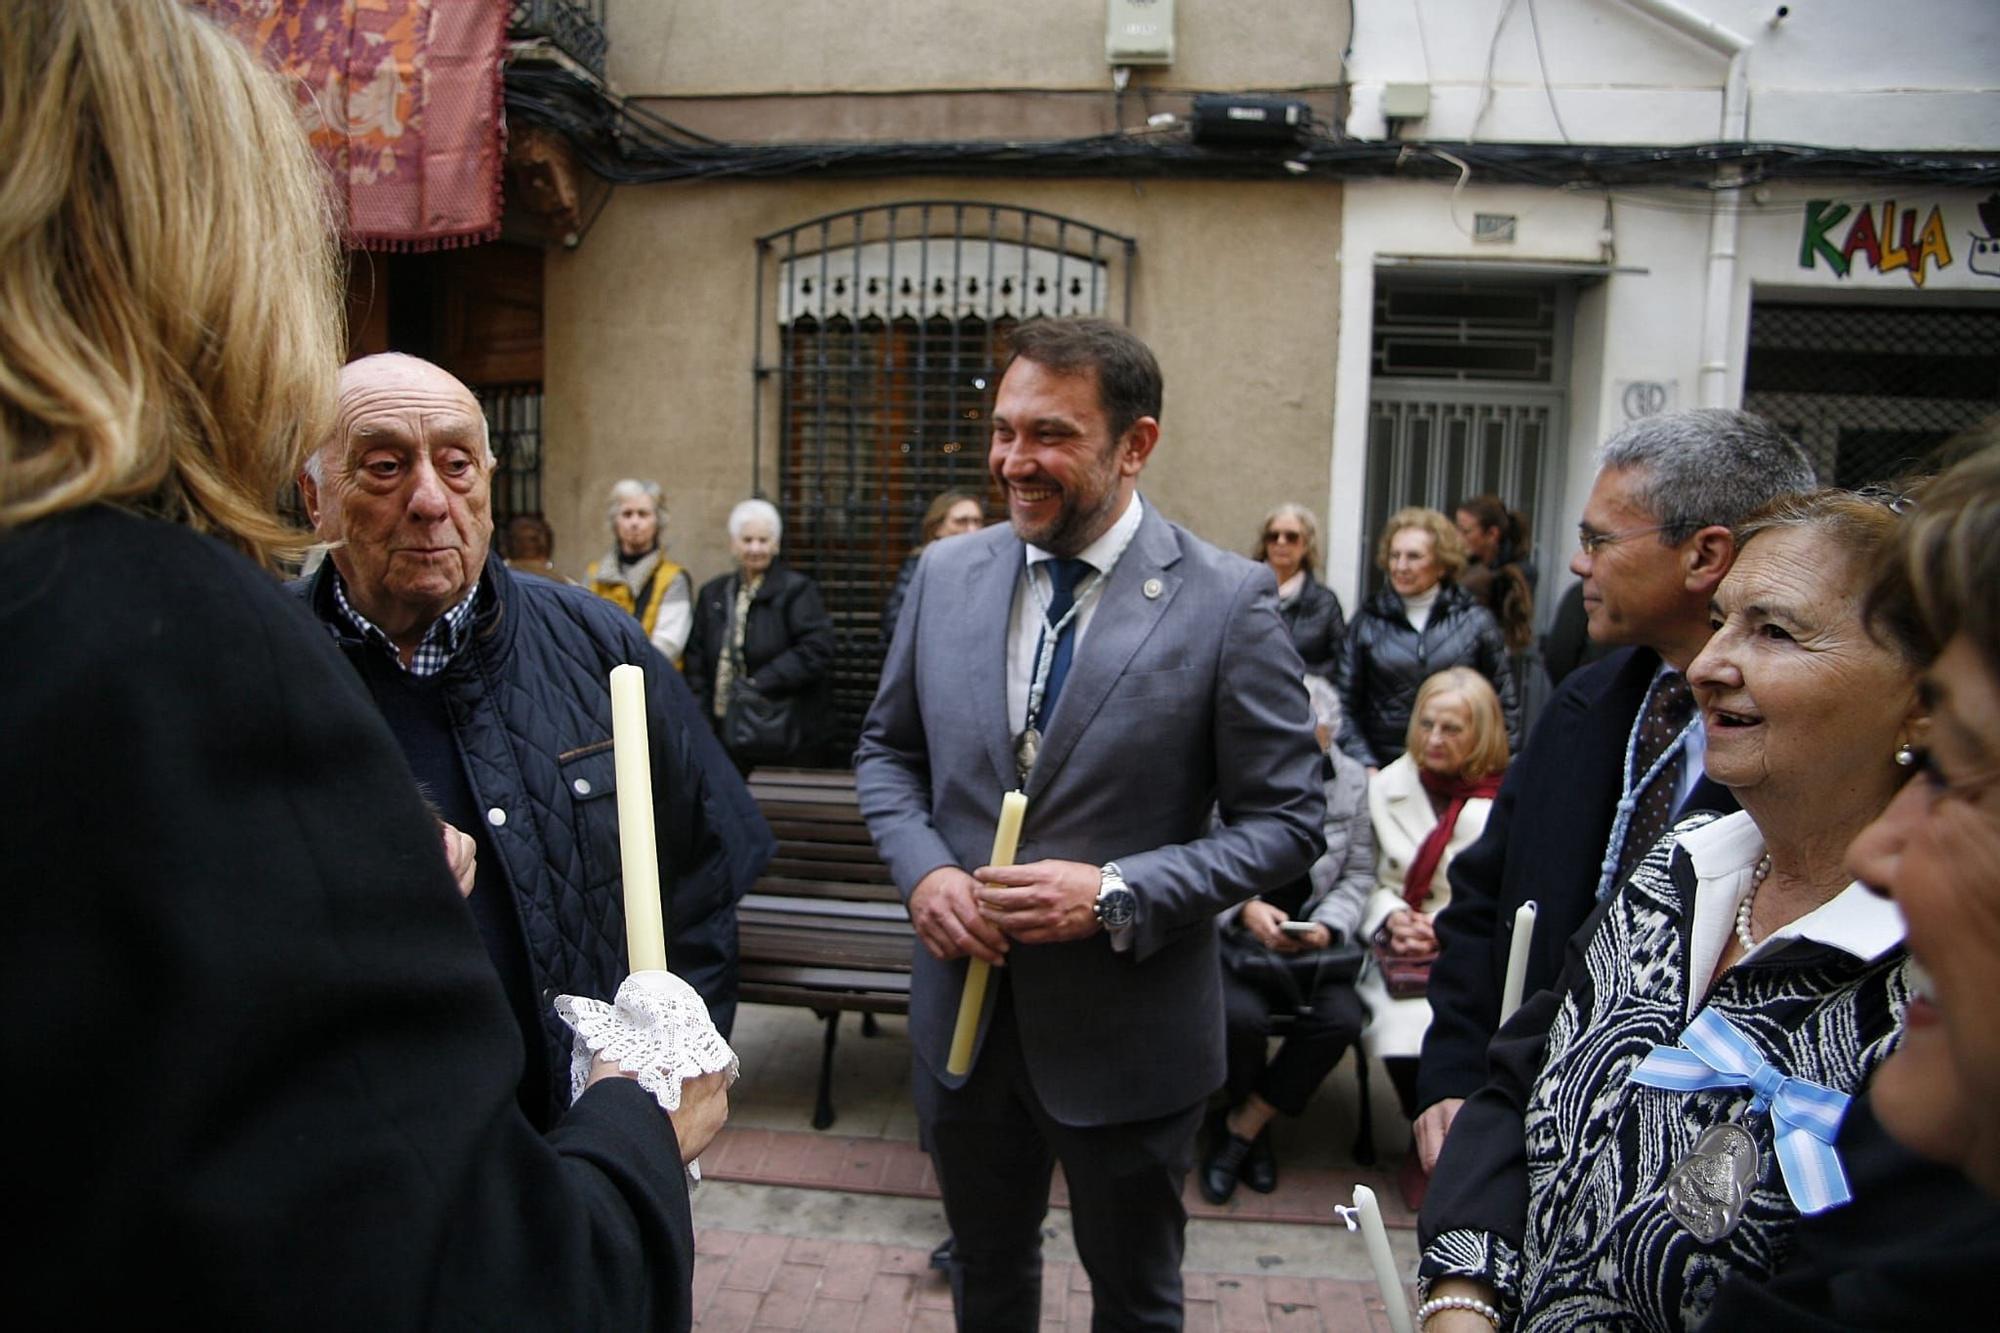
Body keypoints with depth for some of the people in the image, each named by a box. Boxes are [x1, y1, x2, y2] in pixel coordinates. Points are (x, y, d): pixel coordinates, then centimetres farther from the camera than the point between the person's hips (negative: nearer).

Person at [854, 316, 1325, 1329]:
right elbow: (887, 749, 9)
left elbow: (1284, 821, -11)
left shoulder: (1227, 601, -15)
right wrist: (922, 870, -10)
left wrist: (1115, 897, -23)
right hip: (963, 1009, 4)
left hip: (1126, 1034, -3)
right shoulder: (946, 574, -1)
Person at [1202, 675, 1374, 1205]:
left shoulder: (1353, 782, 1)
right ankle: (1256, 1127, 5)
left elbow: (1358, 874, 7)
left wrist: (1327, 925, -10)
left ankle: (1241, 1127, -2)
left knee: (1341, 1019, -23)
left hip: (1313, 940, 3)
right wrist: (1245, 909, -21)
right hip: (1232, 936, -3)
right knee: (1239, 1014, -30)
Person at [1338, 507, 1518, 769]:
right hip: (1385, 770, 0)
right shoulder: (1368, 621, 5)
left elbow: (1505, 706, 9)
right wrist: (1365, 766, -5)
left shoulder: (1476, 621, 5)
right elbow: (1346, 706, 4)